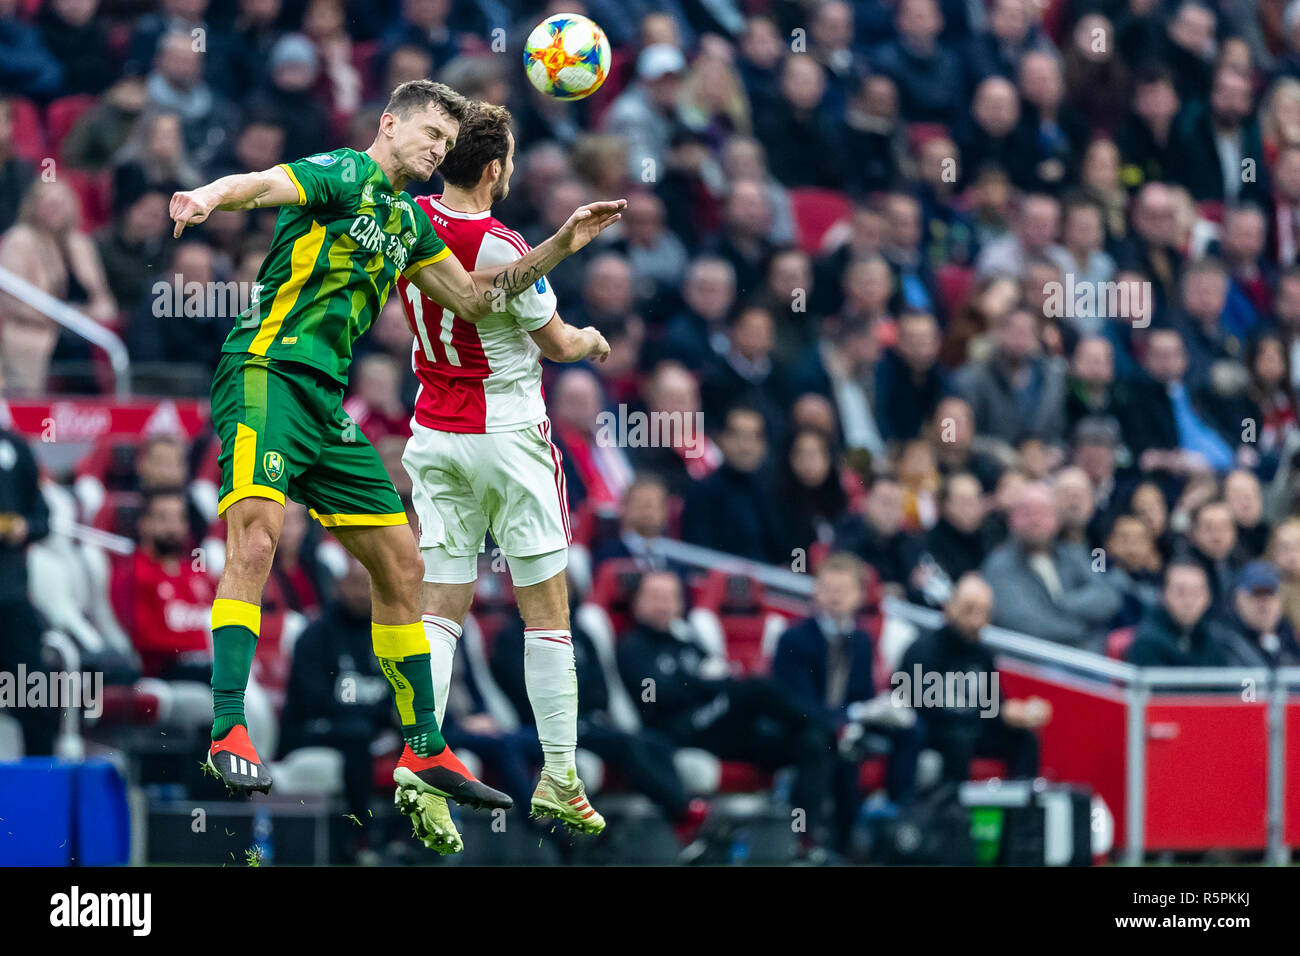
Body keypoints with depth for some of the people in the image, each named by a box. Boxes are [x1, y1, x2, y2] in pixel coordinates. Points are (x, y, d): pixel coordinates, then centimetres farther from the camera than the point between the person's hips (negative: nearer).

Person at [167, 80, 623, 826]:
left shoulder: (408, 220, 20)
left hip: (325, 402, 9)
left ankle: (425, 751, 21)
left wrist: (558, 247, 24)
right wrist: (210, 197, -48)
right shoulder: (345, 176, -5)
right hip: (266, 374, -9)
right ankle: (229, 735, -30)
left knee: (401, 564, 11)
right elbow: (265, 184, -25)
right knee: (256, 538, -27)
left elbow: (471, 297, 31)